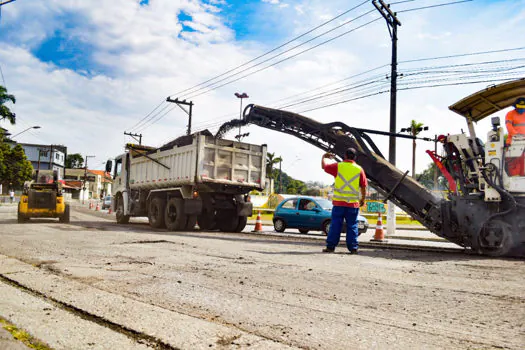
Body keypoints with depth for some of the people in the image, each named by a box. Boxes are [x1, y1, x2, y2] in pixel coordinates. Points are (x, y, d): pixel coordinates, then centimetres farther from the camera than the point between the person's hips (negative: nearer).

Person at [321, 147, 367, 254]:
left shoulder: (338, 166, -1)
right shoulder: (359, 169, 2)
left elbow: (324, 166, 12)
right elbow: (363, 187, 4)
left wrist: (324, 157, 31)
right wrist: (363, 199, 17)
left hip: (339, 202, -1)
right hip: (353, 203, 1)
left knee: (335, 225, 3)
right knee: (352, 226, 7)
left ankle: (330, 246, 4)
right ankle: (353, 248, 8)